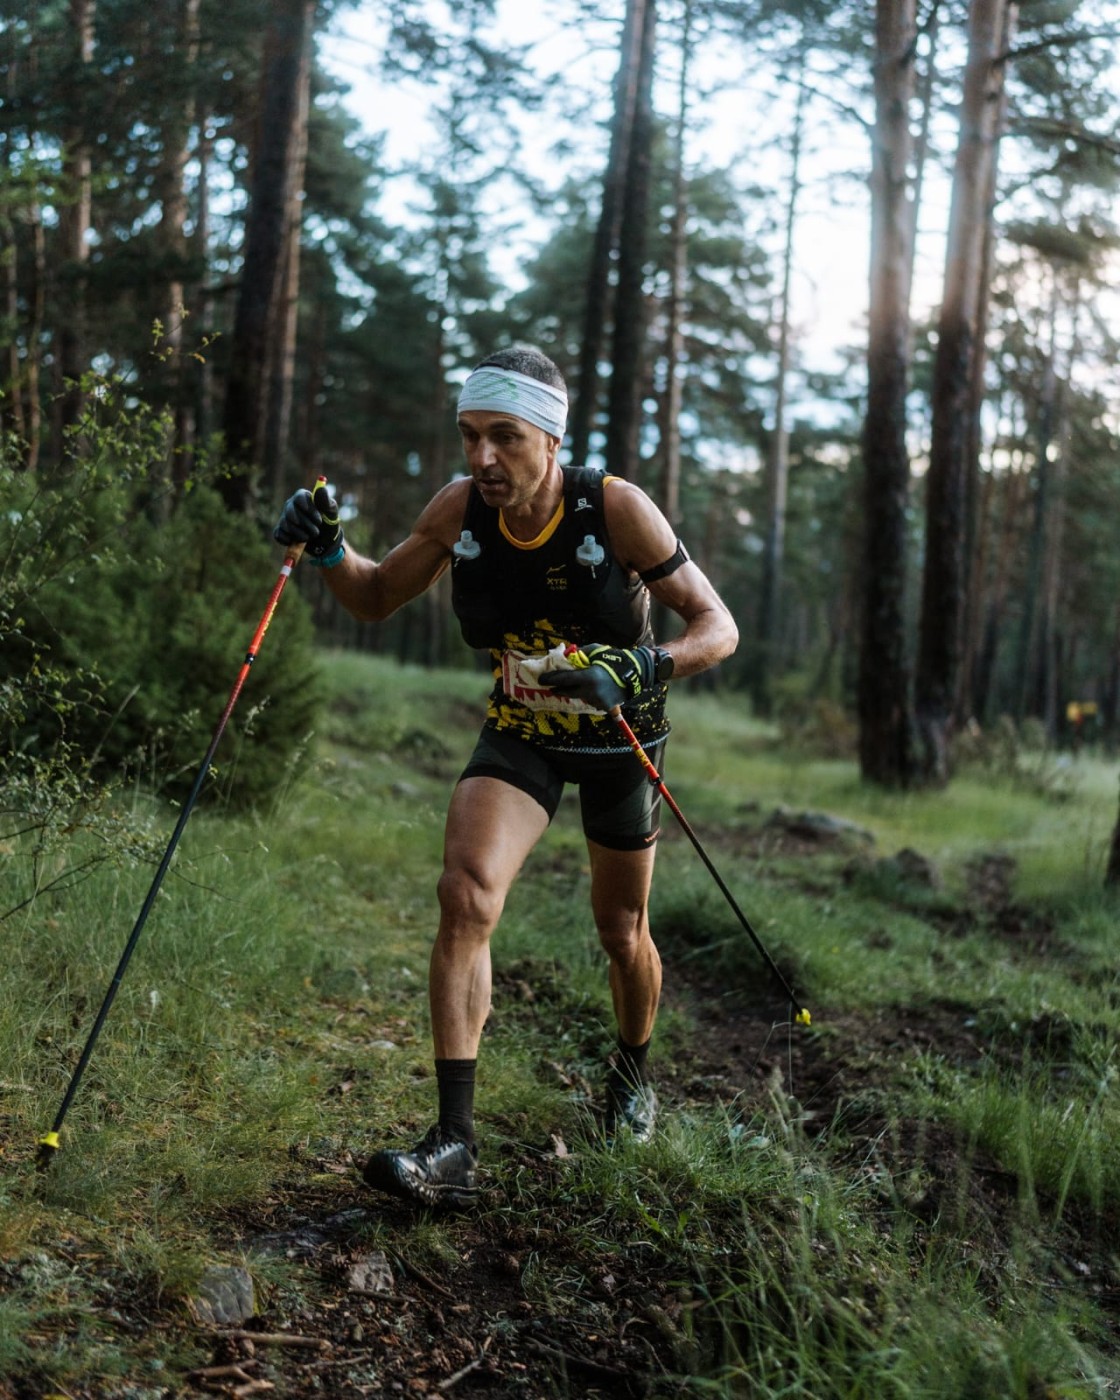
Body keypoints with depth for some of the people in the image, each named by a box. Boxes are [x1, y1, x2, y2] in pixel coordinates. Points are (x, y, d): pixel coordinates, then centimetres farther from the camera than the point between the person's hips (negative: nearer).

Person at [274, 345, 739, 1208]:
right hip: (519, 733, 2)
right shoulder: (461, 510, -16)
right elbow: (376, 599, -2)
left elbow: (718, 626, -22)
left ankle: (634, 1071, 46)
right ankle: (454, 1145, -21)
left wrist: (647, 668, -42)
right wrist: (326, 549, -22)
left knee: (623, 932, 12)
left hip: (620, 737, -1)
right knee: (467, 892, -24)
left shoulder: (614, 508, -25)